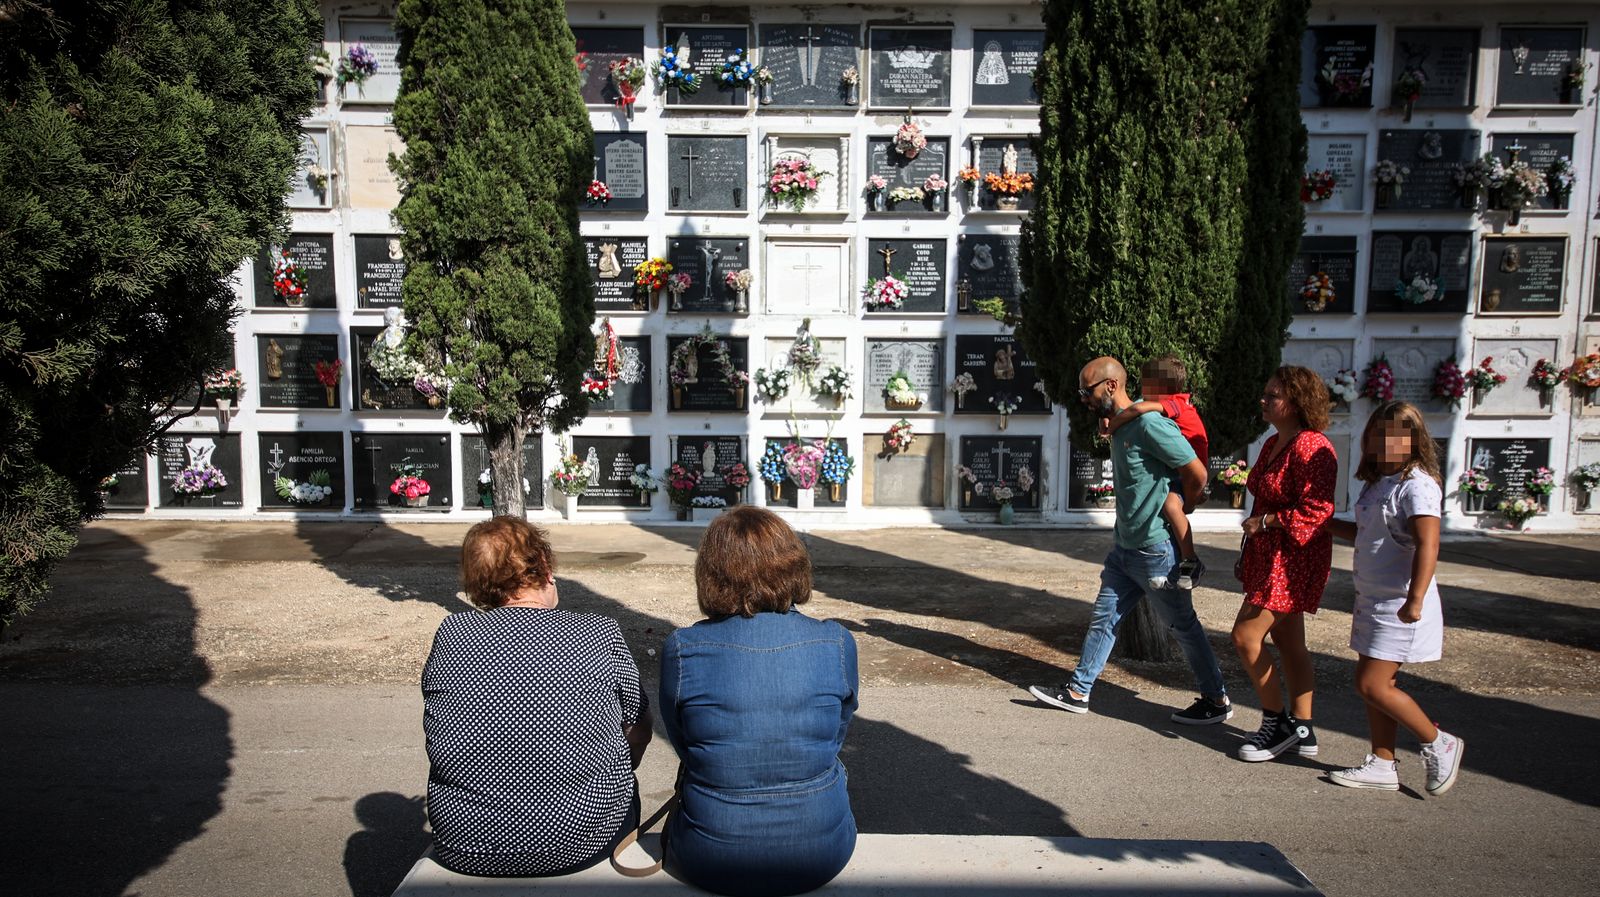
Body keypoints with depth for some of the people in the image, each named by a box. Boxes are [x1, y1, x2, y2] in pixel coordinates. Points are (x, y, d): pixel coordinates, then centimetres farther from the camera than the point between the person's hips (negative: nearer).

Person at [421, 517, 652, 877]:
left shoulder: (450, 634, -8)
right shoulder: (601, 634, -13)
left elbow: (435, 723, 7)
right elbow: (639, 733, -1)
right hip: (581, 844, -2)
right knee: (627, 788, 29)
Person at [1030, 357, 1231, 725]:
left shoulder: (1149, 424, -21)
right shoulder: (1120, 427, 8)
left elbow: (1197, 474, -19)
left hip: (1157, 550, -9)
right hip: (1125, 546, 9)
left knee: (1183, 625, 5)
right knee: (1103, 618, 12)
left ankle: (1216, 700, 21)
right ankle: (1077, 692, 22)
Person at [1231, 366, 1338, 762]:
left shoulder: (1310, 447, -19)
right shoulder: (1274, 444, 13)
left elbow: (1315, 511, -26)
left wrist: (1265, 521, -18)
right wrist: (1249, 556, 23)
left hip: (1293, 559, -10)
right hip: (1269, 556, 10)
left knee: (1246, 636, -8)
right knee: (1289, 643, 14)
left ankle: (1276, 724, 7)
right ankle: (1302, 731, 23)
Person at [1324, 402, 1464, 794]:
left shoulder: (1417, 485, -16)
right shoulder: (1377, 483, 12)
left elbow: (1428, 544, -26)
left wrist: (1415, 599, -34)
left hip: (1400, 606, -9)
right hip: (1373, 600, 9)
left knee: (1371, 685, -7)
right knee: (1376, 684, 12)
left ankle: (1439, 743, 12)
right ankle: (1383, 765, 22)